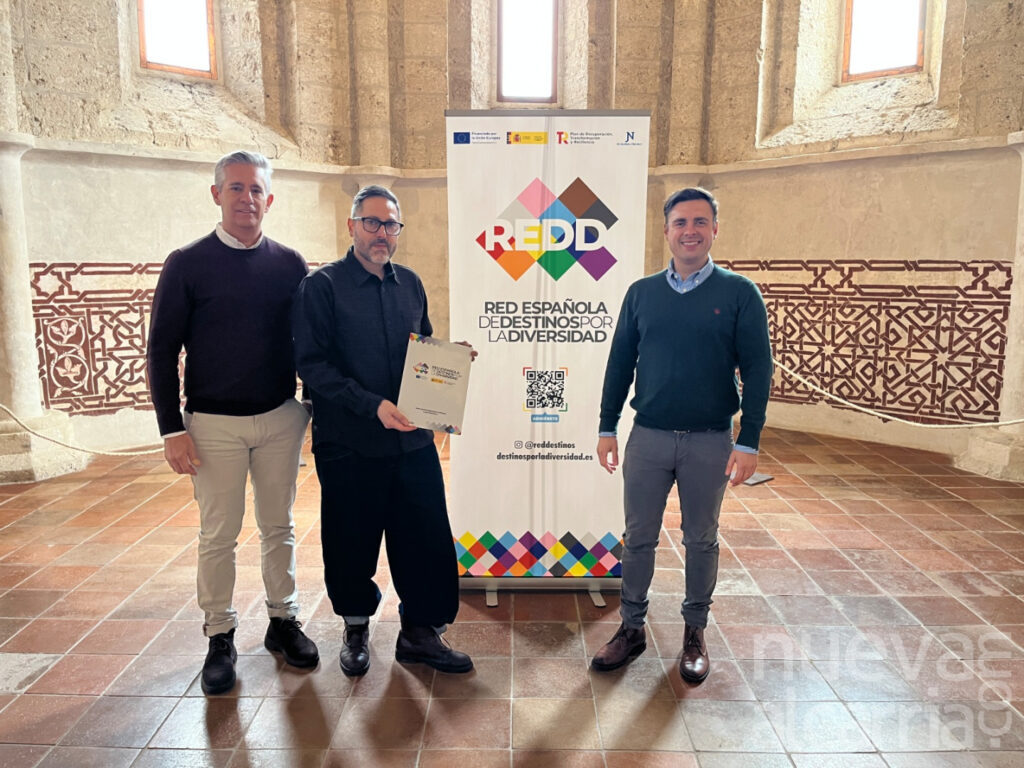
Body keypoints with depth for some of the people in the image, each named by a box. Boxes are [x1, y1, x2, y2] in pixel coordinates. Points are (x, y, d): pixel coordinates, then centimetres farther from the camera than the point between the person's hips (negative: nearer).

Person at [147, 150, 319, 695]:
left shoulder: (289, 265, 3)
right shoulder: (188, 264, -3)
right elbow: (162, 350, -3)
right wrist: (172, 429, -8)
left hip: (280, 419, 2)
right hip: (214, 424, -2)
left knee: (278, 527, 13)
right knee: (218, 535, 6)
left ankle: (282, 620, 29)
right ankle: (220, 636, 24)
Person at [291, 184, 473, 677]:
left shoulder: (410, 283, 12)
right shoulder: (322, 285, -4)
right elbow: (312, 363, -12)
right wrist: (373, 405, -20)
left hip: (412, 441, 4)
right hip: (349, 444, -4)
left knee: (427, 539, 6)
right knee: (352, 543, 11)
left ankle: (419, 632, 25)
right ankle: (356, 629, 35)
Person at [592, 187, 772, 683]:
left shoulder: (739, 293, -2)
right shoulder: (641, 293, 5)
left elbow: (757, 370, -4)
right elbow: (620, 363, 8)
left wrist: (749, 441, -9)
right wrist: (607, 428, 5)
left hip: (710, 441, -1)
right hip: (648, 437, 2)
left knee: (701, 540, 12)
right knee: (638, 538, 10)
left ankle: (694, 633, 30)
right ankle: (632, 628, 26)